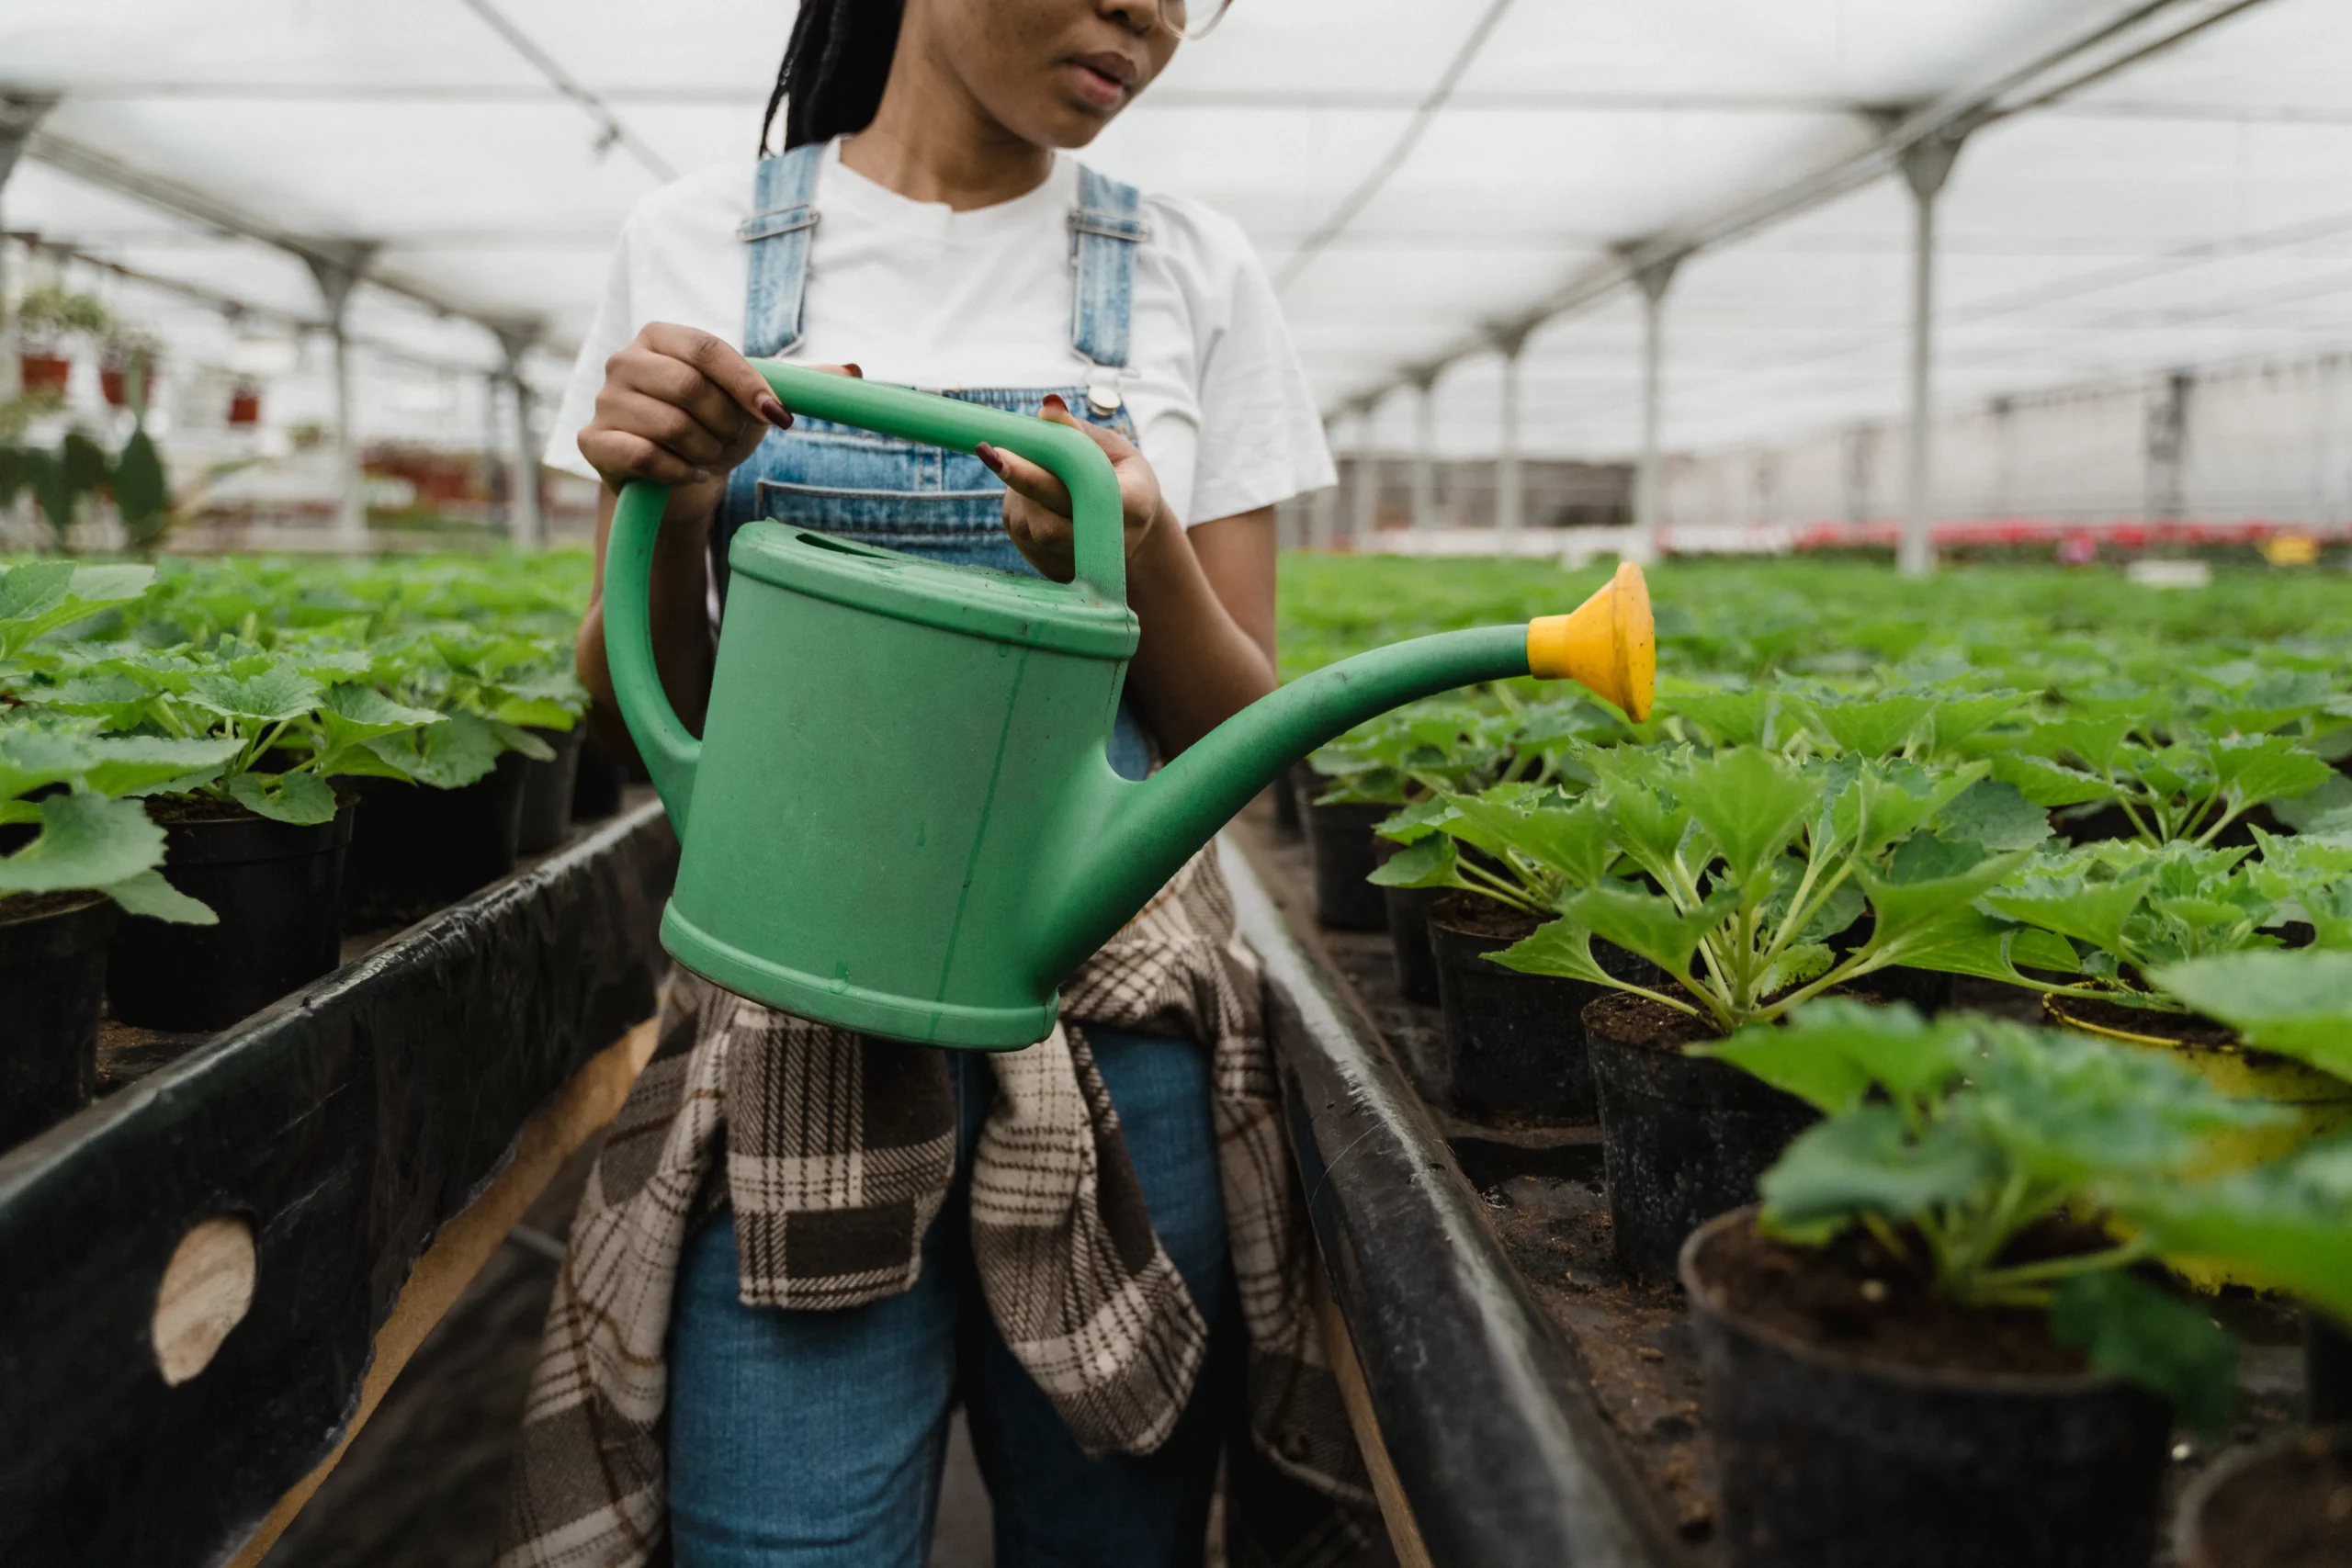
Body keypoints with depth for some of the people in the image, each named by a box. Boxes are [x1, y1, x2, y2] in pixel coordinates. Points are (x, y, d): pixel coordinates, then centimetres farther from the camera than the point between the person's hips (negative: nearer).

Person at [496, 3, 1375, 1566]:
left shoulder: (1193, 273, 4)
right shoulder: (699, 246, 3)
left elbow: (1243, 740, 4)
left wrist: (1144, 560, -17)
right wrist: (667, 513, -14)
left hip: (1120, 1019, 1)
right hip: (799, 1027, -1)